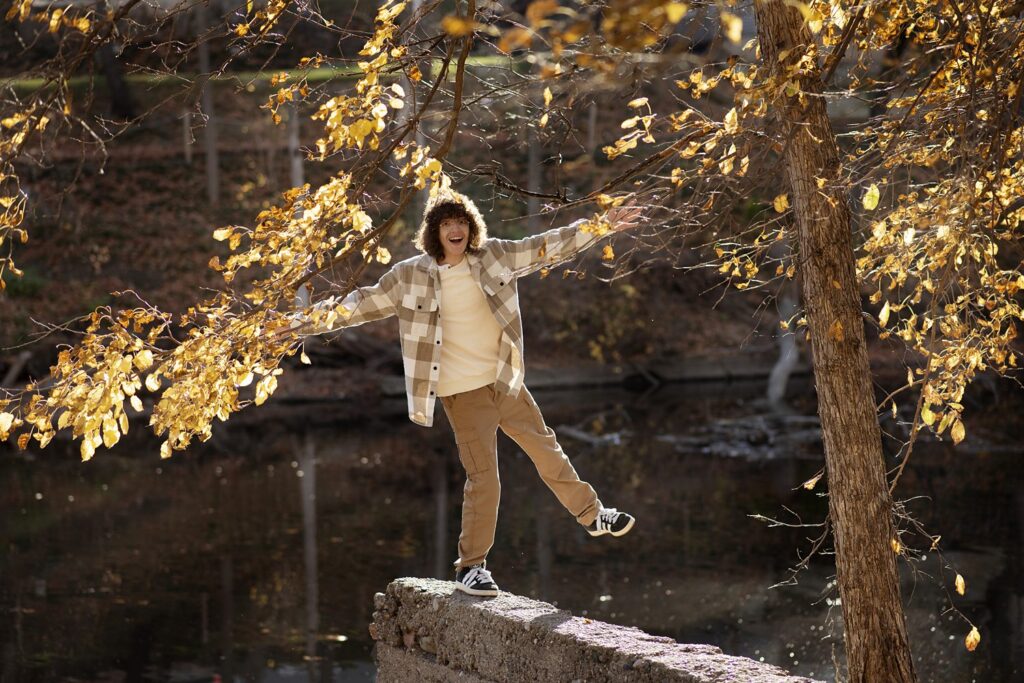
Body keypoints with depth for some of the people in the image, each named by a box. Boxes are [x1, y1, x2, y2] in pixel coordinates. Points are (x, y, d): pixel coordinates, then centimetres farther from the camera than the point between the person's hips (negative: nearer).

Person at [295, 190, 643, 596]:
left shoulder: (494, 256, 0)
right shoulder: (410, 277, -7)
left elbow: (545, 248, 3)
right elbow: (365, 302, -2)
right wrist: (319, 315, -10)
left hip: (506, 381, 4)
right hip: (463, 393, -4)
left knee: (546, 449, 18)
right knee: (483, 478, -7)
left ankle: (593, 515, 39)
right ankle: (470, 567, 5)